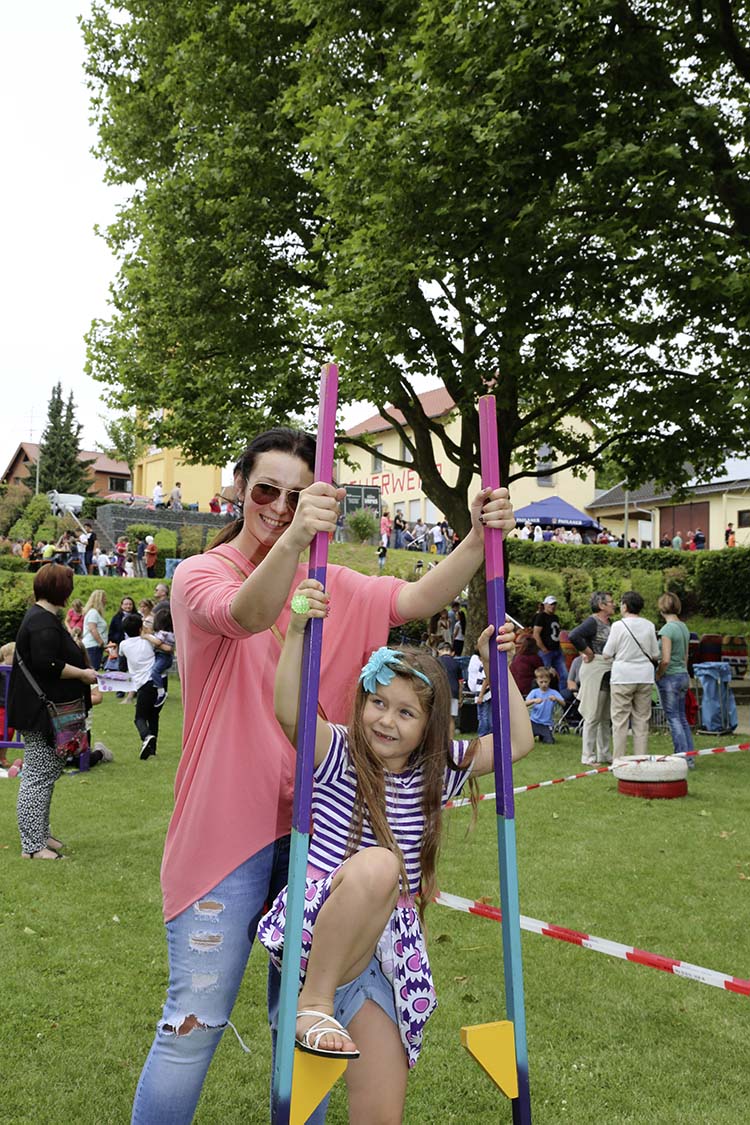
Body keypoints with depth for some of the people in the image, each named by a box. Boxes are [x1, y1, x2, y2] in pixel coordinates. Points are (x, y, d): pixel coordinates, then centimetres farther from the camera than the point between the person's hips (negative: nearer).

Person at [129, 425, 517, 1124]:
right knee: (196, 1020, 0)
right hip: (226, 829, -4)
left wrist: (478, 537, -23)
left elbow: (417, 599, -6)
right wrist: (291, 539, -49)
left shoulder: (334, 587, 8)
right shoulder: (201, 574, -7)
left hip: (312, 826, 5)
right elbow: (246, 614, -30)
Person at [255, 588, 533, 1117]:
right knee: (377, 863, -37)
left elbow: (518, 741, 5)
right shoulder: (337, 753, -6)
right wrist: (298, 630, -36)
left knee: (382, 1112, -2)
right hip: (317, 934, -4)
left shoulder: (437, 769, 7)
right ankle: (313, 1004, -21)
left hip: (384, 951, 5)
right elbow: (288, 712, -26)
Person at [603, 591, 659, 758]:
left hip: (622, 677, -4)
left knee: (620, 721, 2)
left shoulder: (618, 625, -9)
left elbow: (607, 653, -5)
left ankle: (619, 760, 3)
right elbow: (655, 655, 9)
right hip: (645, 677, 4)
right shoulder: (649, 626, 4)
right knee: (642, 721, 10)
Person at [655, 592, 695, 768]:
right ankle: (690, 757, 19)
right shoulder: (684, 627, 9)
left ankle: (683, 758, 3)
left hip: (670, 677, -8)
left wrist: (658, 676, -8)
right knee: (682, 718, 15)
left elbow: (665, 660, -22)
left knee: (674, 719, -1)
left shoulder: (667, 629, -17)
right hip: (683, 675, 8)